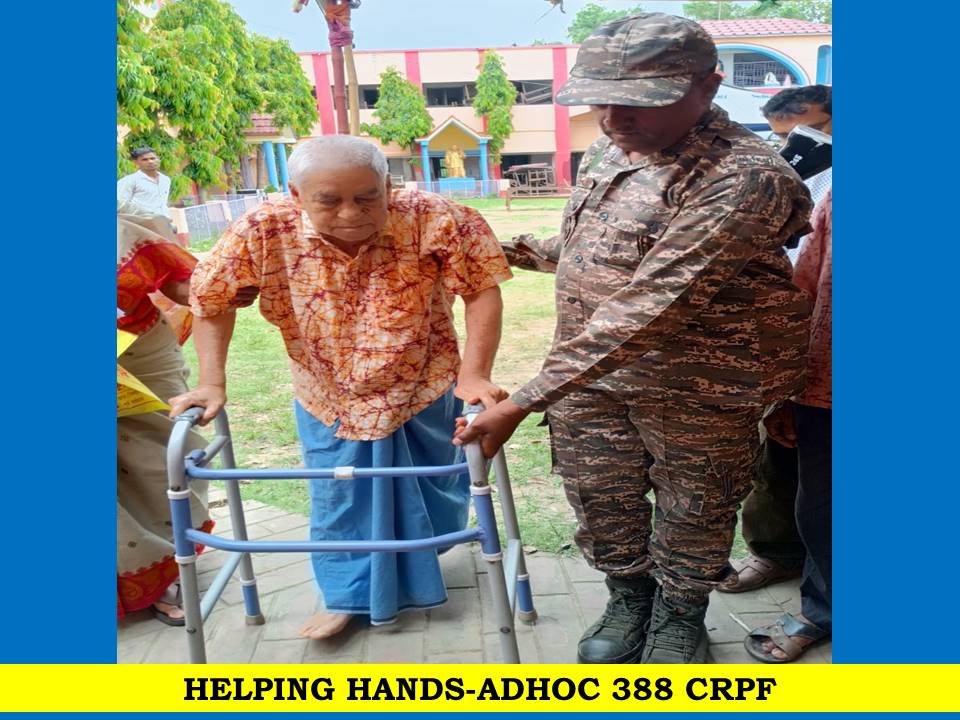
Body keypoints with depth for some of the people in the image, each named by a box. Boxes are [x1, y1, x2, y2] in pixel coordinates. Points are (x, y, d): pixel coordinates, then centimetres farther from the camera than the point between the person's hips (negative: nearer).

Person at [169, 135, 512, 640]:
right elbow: (210, 299, -10)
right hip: (330, 400, 0)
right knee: (338, 501, 15)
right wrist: (212, 383, -13)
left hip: (426, 391, 0)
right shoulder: (263, 232, -24)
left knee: (436, 495, 21)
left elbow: (482, 291, -21)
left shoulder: (437, 222, -29)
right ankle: (348, 596, 39)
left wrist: (473, 374, -28)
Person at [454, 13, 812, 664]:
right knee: (601, 501, 18)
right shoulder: (607, 152, 0)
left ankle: (680, 615, 44)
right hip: (588, 373, 6)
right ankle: (628, 600, 45)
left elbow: (648, 308, -35)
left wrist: (525, 402, -36)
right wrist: (531, 253, 6)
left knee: (694, 511, 16)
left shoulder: (743, 177, -27)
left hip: (696, 387, -6)